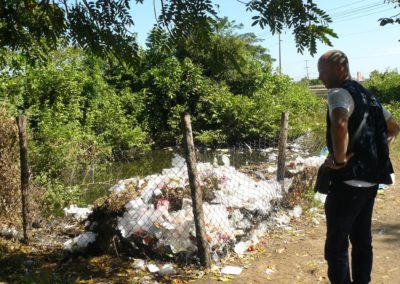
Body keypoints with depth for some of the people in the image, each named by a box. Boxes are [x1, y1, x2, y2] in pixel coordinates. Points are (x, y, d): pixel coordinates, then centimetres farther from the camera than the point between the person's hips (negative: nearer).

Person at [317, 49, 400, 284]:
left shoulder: (339, 93, -13)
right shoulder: (366, 95, 15)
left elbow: (340, 125, -36)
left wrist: (339, 160, -24)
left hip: (349, 181, -9)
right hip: (371, 179, 9)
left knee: (336, 244, -1)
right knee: (362, 239, 16)